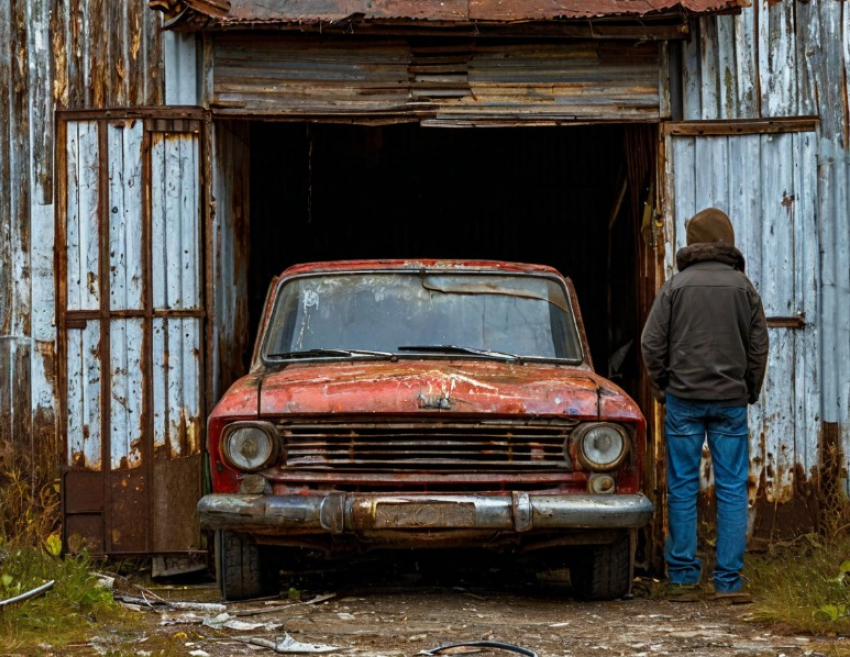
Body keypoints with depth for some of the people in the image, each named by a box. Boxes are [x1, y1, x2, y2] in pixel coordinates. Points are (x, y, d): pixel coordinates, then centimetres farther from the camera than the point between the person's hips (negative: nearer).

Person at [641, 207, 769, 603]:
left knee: (682, 489, 4)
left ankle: (682, 578, 5)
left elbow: (652, 343, -1)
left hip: (684, 399, 0)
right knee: (732, 489, 3)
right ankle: (729, 580, -1)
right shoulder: (743, 287, 3)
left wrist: (662, 387, 12)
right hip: (731, 401, 1)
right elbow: (759, 344, 5)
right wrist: (749, 391, 17)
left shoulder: (676, 286, 0)